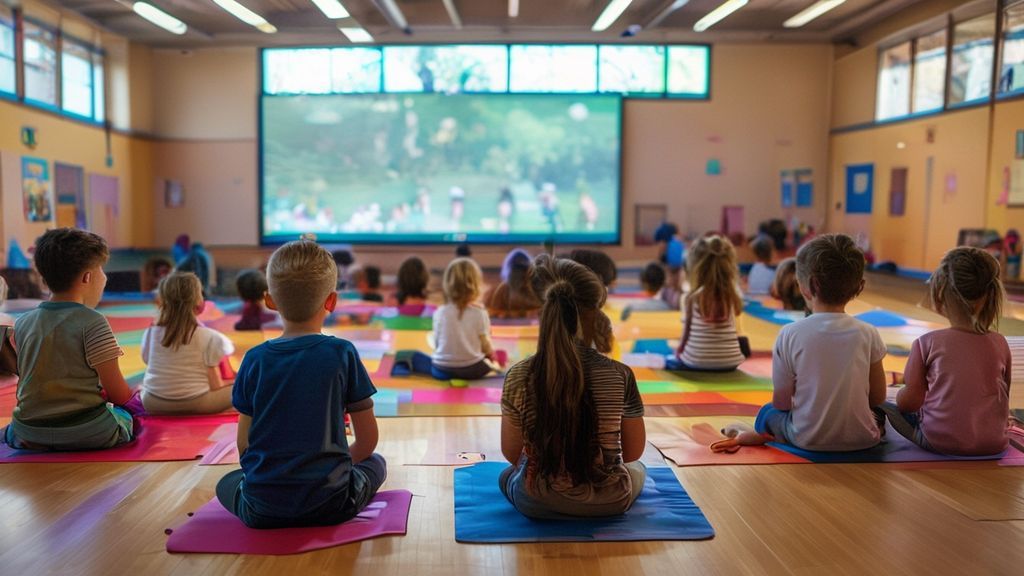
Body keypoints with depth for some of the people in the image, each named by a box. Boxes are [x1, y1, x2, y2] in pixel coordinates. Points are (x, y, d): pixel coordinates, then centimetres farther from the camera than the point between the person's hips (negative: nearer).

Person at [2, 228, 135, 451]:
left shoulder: (22, 323, 4)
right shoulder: (93, 322, -14)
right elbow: (119, 395, -12)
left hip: (29, 437, 6)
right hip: (88, 436, -6)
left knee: (9, 433, 37)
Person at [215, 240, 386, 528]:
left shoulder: (255, 359, -3)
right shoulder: (342, 354, -9)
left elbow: (243, 445, 2)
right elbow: (367, 440, -3)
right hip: (329, 504, -1)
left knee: (227, 482, 34)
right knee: (376, 463, 28)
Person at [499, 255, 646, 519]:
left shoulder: (518, 377, -14)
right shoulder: (620, 375, -16)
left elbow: (511, 453, -2)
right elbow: (633, 452, -4)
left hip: (540, 503, 0)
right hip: (611, 503, 0)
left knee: (507, 475, 37)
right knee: (637, 469, 37)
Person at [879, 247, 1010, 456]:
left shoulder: (927, 343, -12)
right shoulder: (1000, 344, -1)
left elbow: (909, 401, -9)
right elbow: (1004, 397, 10)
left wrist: (899, 396, 14)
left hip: (940, 442, -5)